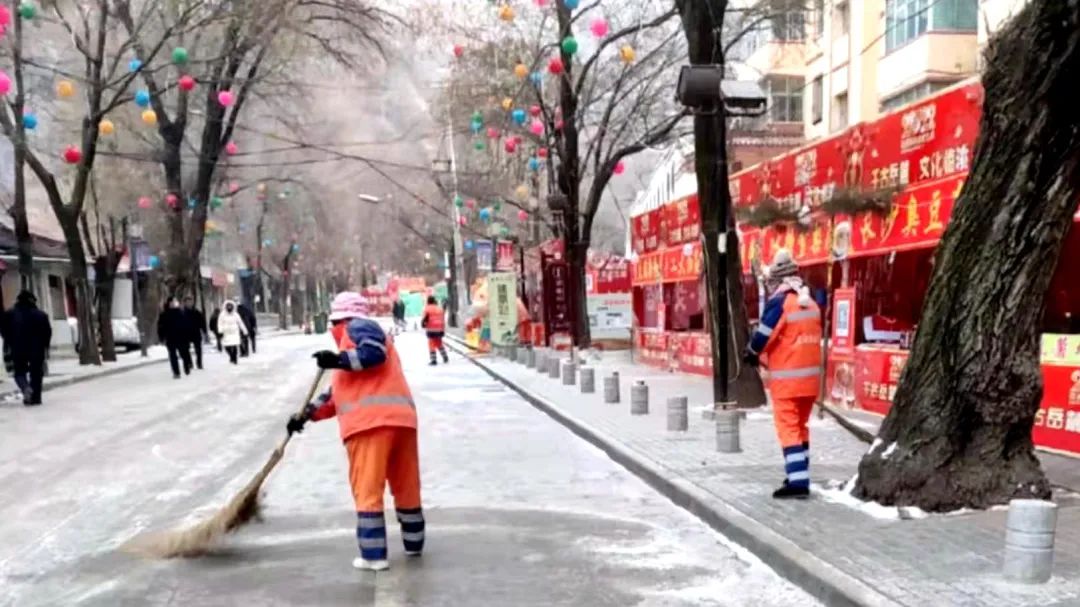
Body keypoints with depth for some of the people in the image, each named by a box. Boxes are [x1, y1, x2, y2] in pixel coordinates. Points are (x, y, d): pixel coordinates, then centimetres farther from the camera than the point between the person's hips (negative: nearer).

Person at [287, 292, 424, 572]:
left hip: (372, 421, -9)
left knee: (367, 490, -2)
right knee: (406, 486, 17)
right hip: (400, 418, 9)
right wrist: (307, 414, 31)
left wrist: (339, 360, -10)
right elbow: (339, 394, 32)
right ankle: (413, 543, 28)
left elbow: (374, 353, -14)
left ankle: (374, 555, 2)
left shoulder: (358, 326, 8)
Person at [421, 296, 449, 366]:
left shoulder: (427, 309, -5)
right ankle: (445, 358, 18)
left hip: (431, 329, -5)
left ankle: (433, 360, -5)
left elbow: (424, 318, -12)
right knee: (439, 344, 20)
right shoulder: (440, 308, 13)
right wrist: (443, 330, 19)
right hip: (439, 329, 5)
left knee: (432, 344, -1)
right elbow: (443, 320, 15)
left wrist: (423, 324, 8)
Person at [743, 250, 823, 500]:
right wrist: (765, 355, 13)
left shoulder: (779, 302, -13)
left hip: (787, 378, -7)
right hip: (810, 376, 7)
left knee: (789, 428, -4)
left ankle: (797, 482, -8)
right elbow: (805, 339, 13)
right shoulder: (811, 303, 10)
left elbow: (763, 335, -11)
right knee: (800, 426, 18)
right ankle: (799, 475, 26)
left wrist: (751, 354, 9)